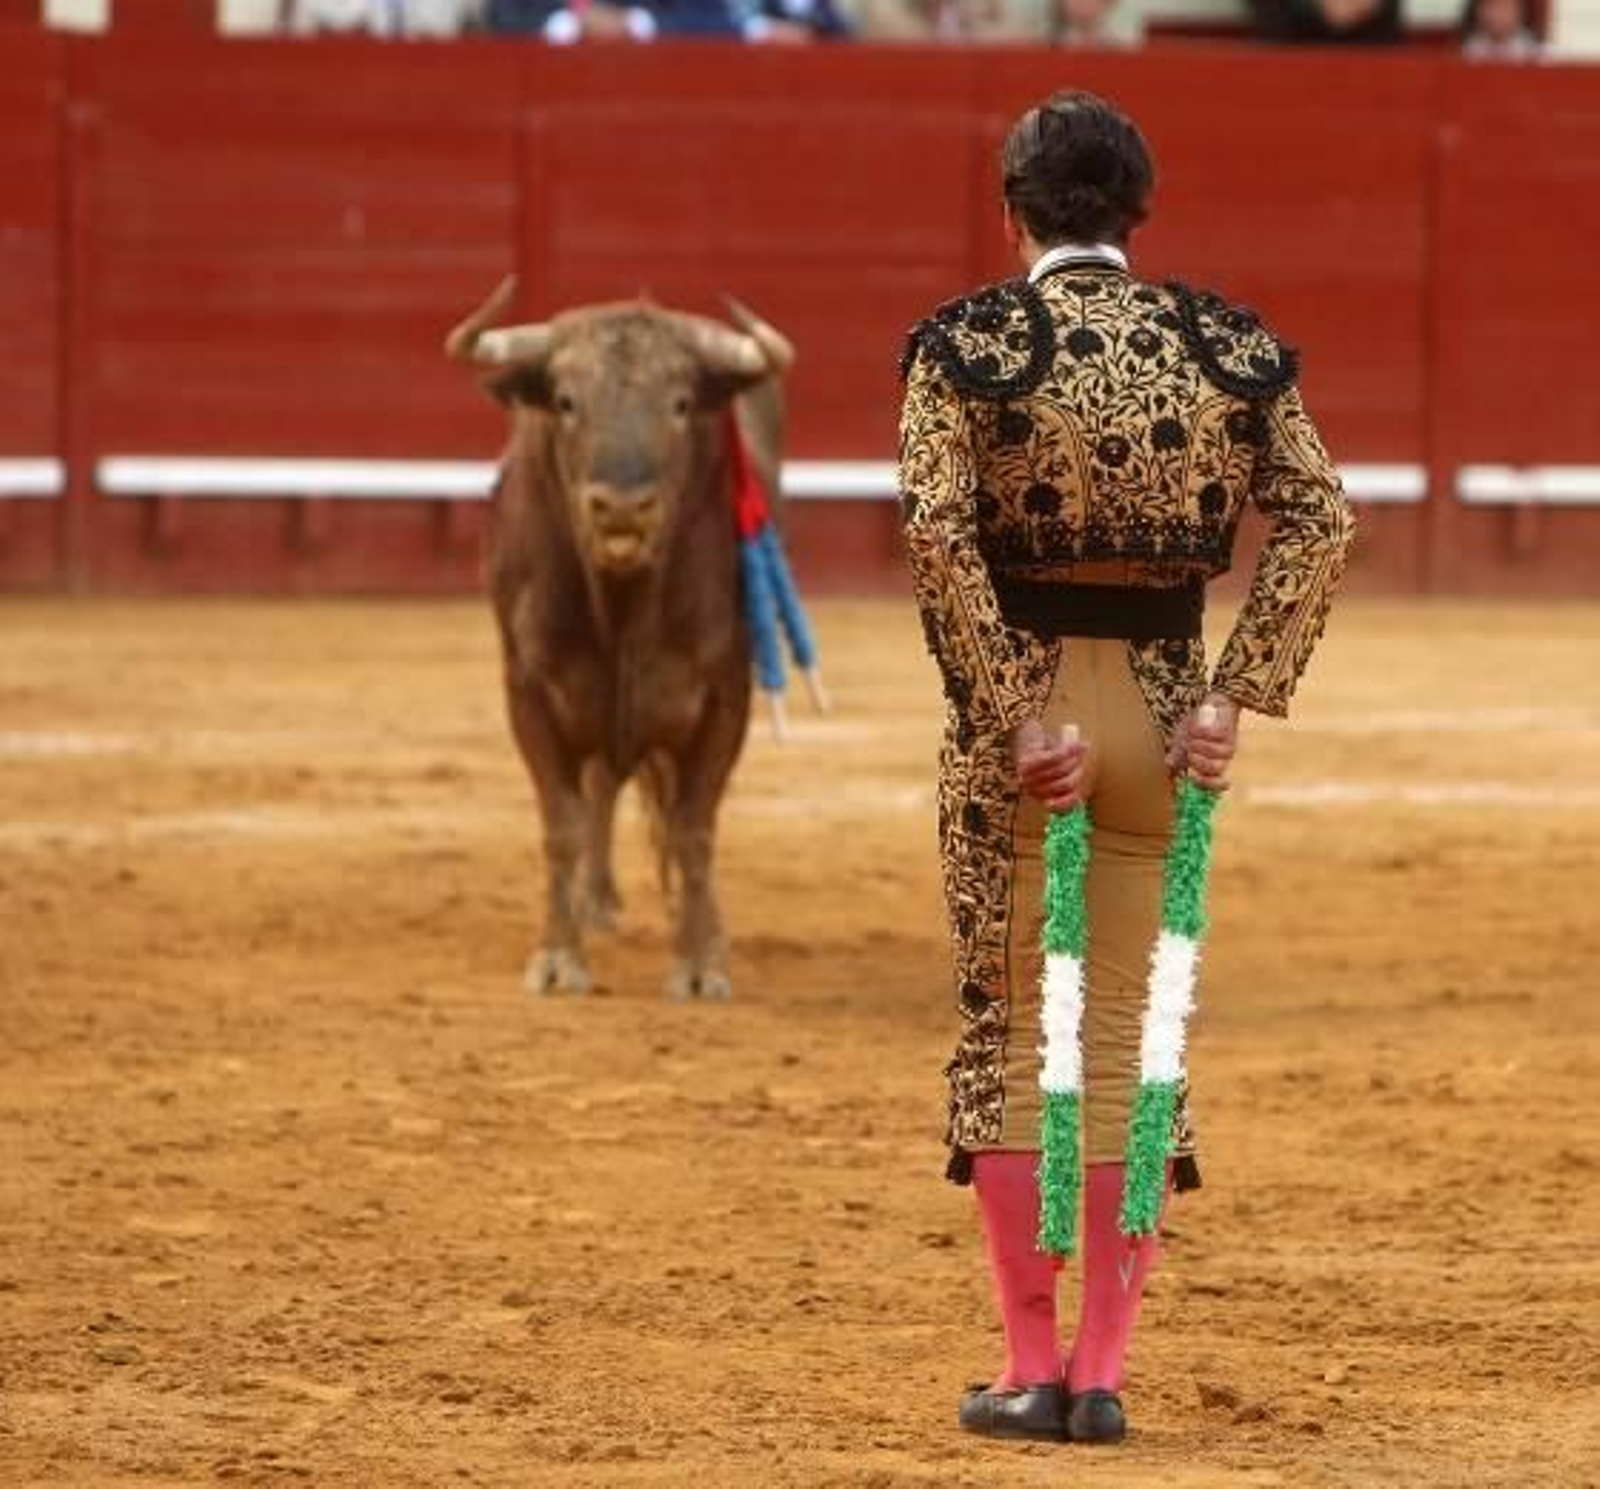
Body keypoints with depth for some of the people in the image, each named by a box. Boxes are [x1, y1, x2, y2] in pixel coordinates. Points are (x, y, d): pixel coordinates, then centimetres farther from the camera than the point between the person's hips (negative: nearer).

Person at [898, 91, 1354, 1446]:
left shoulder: (969, 344, -6)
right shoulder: (1227, 346, 2)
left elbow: (938, 538, -17)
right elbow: (1321, 523, -5)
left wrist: (1013, 719, -15)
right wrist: (1236, 703, -8)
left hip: (1018, 708, -2)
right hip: (1164, 709, 2)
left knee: (1013, 1032, 8)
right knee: (1133, 1039, 9)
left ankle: (1032, 1369, 7)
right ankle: (1105, 1372, 7)